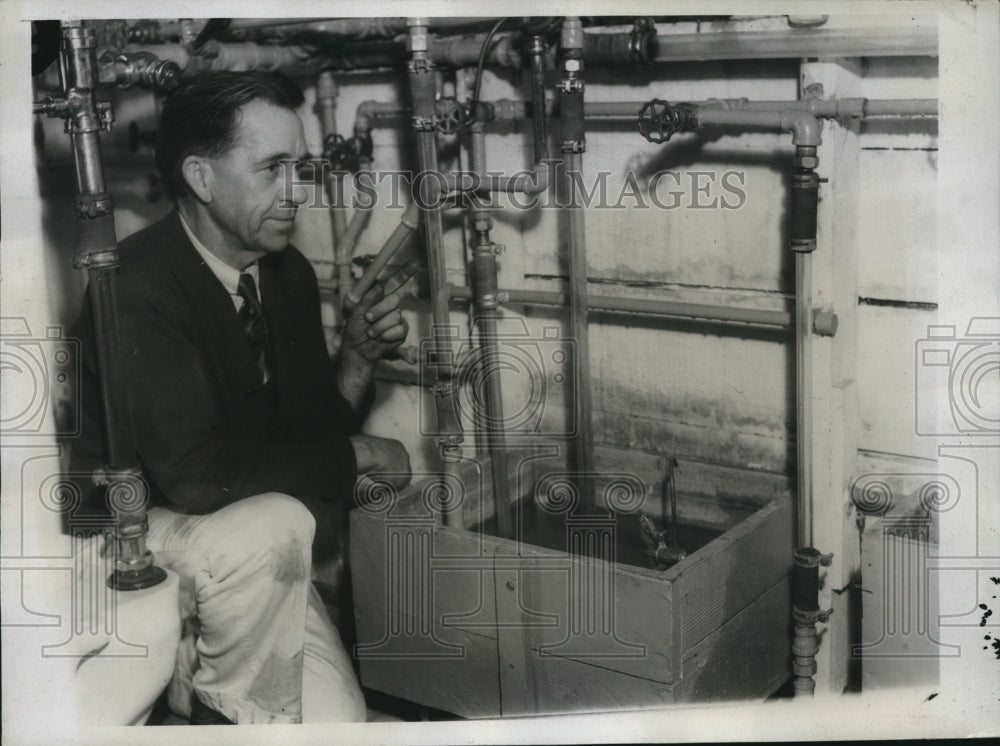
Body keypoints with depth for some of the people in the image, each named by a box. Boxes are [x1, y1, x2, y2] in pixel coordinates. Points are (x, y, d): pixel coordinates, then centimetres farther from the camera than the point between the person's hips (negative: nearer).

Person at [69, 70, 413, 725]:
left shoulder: (289, 274, 1)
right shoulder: (140, 285, -23)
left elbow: (311, 424, 9)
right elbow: (191, 472, -31)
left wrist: (358, 357, -11)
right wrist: (356, 454, -22)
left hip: (249, 559, 6)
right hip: (133, 536, -6)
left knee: (337, 720, -10)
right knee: (273, 525, -35)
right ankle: (238, 715, -9)